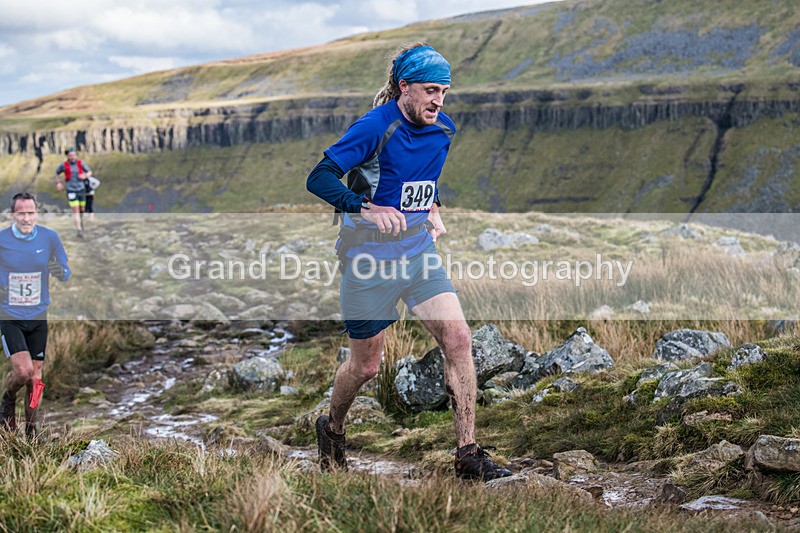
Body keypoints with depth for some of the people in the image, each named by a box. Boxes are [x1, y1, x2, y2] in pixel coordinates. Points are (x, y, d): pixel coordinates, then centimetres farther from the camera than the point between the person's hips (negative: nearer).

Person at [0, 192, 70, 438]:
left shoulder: (49, 237, -4)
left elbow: (66, 273, 3)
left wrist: (60, 271, -20)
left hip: (38, 316, 2)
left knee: (35, 377, 5)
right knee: (22, 370, -17)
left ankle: (31, 431, 22)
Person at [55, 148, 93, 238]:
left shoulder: (80, 163, -4)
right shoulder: (64, 165, -6)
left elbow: (90, 172, 4)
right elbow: (57, 173, 12)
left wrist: (85, 176, -17)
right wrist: (58, 183, 1)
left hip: (81, 189, 2)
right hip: (71, 190, -2)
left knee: (82, 209, 14)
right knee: (75, 211, -11)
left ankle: (80, 221, 47)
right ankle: (79, 230, -12)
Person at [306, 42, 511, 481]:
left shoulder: (443, 129, 3)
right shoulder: (375, 127, -18)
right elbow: (319, 179, -23)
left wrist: (432, 210, 10)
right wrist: (369, 208, -37)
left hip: (419, 252, 6)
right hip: (369, 260, -5)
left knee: (458, 339, -10)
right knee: (365, 366, 6)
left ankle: (468, 455, -4)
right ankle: (332, 430, 37)